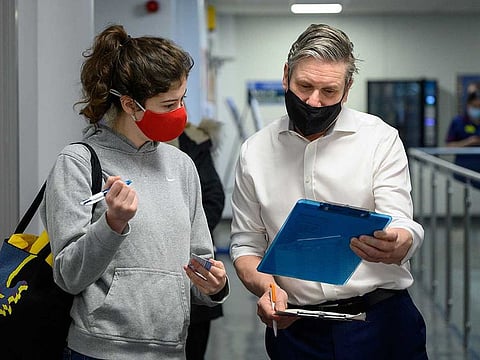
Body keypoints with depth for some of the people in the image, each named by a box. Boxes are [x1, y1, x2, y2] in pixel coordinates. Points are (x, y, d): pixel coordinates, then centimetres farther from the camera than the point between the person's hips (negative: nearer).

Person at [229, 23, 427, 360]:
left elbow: (403, 231, -12)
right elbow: (246, 244, 6)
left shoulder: (380, 138, -5)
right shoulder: (254, 152, 3)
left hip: (381, 321, -1)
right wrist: (267, 288, -15)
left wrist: (393, 246, -36)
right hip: (296, 329, 2)